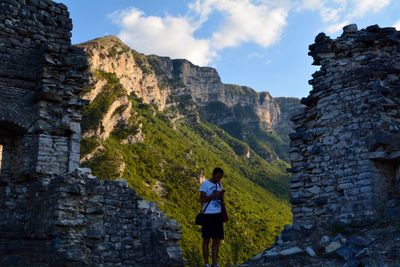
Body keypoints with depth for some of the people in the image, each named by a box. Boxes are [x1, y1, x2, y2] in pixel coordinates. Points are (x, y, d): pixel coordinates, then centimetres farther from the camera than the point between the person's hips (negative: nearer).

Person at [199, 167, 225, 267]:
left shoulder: (219, 185, 15)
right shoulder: (205, 184, -4)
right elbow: (202, 200, -12)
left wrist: (221, 196, -1)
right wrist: (214, 194, -17)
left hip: (218, 214, 6)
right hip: (208, 214, -6)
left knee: (217, 239, 5)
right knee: (207, 239, 0)